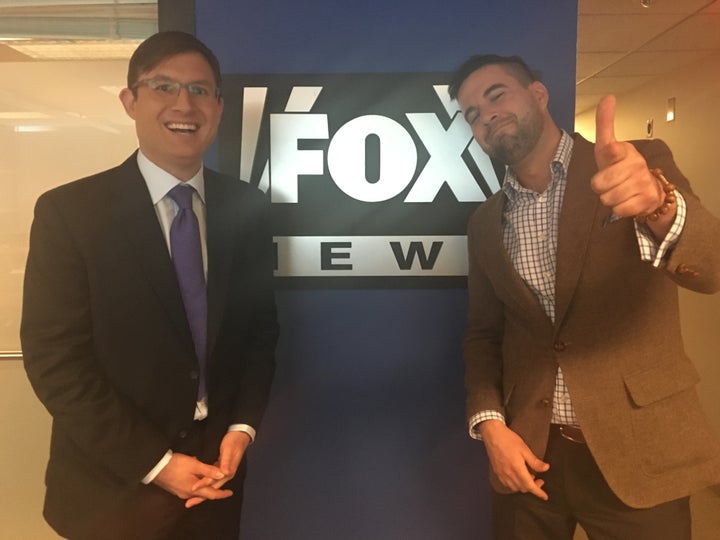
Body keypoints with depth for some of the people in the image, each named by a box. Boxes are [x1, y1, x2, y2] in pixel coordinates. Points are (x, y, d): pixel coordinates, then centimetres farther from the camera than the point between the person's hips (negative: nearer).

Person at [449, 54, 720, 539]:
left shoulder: (644, 161, -5)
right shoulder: (486, 223, 5)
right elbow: (482, 333, 8)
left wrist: (658, 203, -40)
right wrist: (490, 423, -6)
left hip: (637, 452, -2)